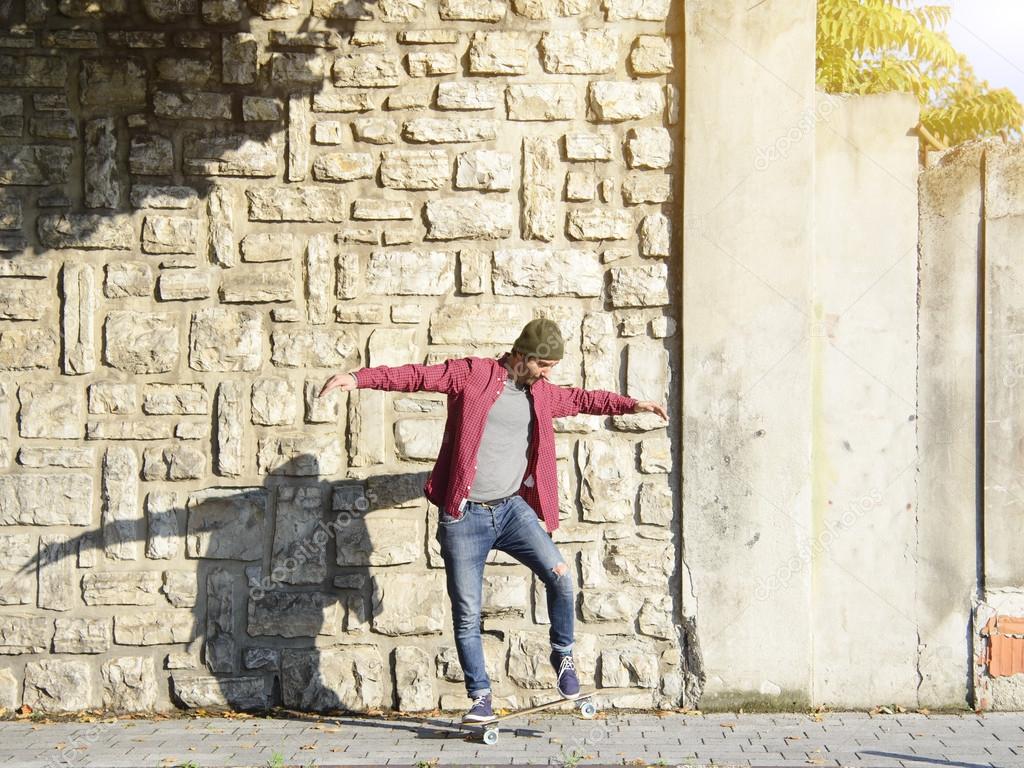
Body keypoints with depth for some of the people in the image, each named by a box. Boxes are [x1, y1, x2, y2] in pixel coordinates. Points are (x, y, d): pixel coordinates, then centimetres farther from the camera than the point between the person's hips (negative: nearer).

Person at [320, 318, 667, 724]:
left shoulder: (543, 393, 12)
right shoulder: (473, 375, -3)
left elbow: (582, 399, 29)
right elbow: (417, 376, -7)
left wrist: (631, 404, 25)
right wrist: (359, 377, -17)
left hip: (511, 508, 4)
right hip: (463, 516, -3)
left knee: (559, 575, -16)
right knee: (466, 614, -1)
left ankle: (563, 654, 7)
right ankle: (480, 697, 12)